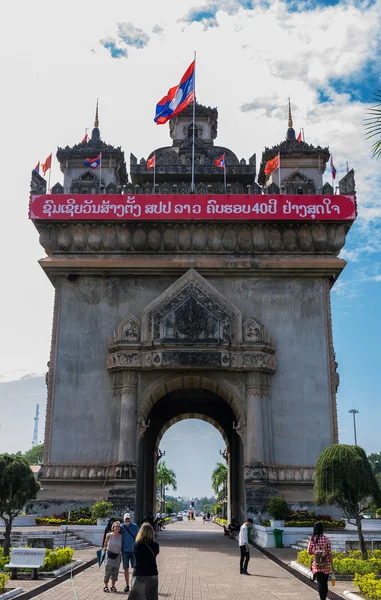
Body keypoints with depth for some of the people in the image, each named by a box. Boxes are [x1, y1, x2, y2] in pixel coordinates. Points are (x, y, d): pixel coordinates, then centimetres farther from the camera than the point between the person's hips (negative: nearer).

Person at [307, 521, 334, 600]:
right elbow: (329, 553, -5)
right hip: (326, 565, 0)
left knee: (320, 583, 6)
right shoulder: (326, 539, -8)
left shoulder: (312, 539, -6)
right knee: (325, 582, 14)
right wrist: (332, 565, 3)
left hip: (317, 565, 0)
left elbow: (309, 551, -3)